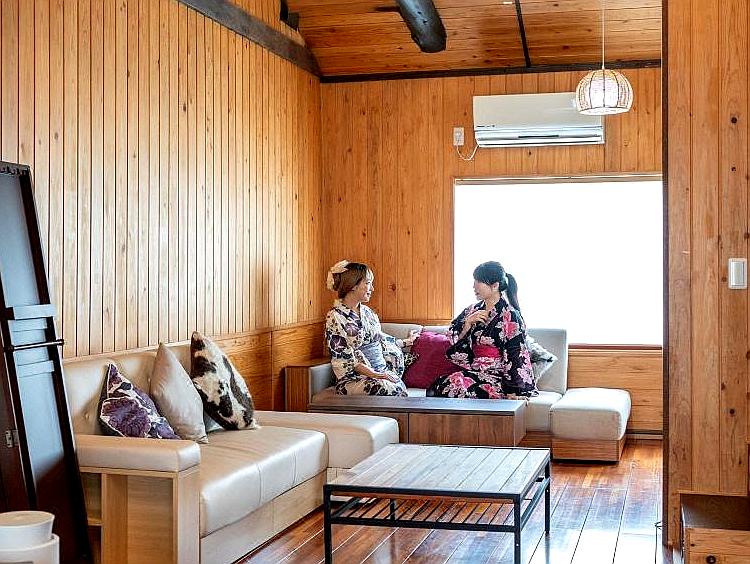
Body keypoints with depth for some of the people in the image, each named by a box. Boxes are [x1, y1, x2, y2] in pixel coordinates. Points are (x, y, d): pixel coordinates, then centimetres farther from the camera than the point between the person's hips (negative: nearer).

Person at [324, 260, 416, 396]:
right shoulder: (335, 317, -6)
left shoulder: (367, 312, 16)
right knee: (386, 389, -36)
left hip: (383, 371, 6)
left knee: (400, 387, -28)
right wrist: (374, 374, -20)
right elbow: (345, 358, -12)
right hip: (352, 378, -6)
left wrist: (406, 342, 43)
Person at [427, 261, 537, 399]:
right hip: (474, 371, 6)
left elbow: (516, 358, -10)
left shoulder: (510, 316, -7)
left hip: (497, 376, -5)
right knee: (438, 385, -25)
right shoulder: (473, 311, 12)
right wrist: (468, 324, -4)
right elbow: (454, 341, 14)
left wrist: (511, 393, -16)